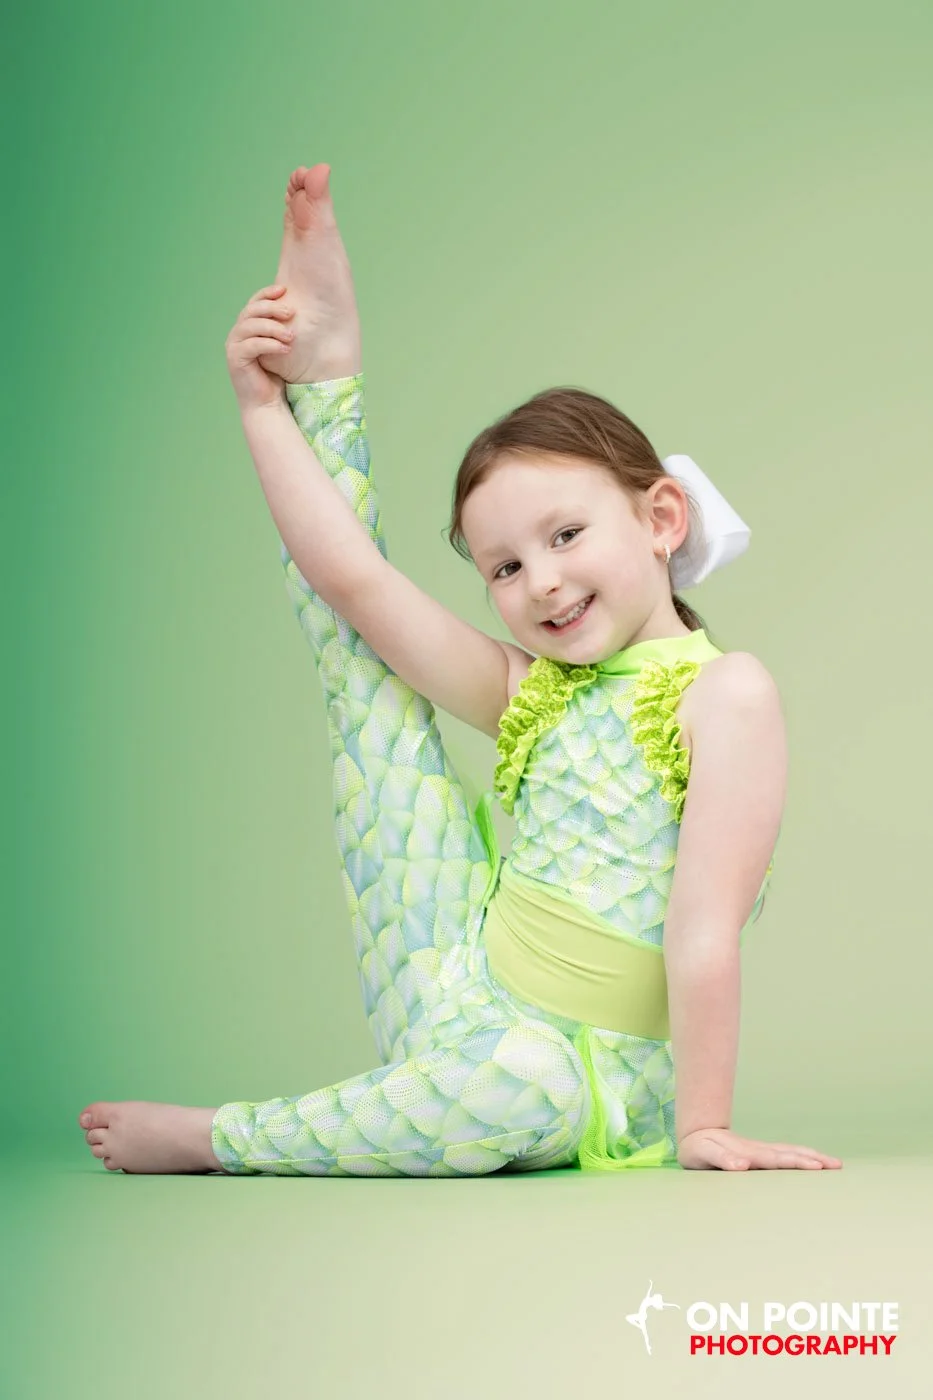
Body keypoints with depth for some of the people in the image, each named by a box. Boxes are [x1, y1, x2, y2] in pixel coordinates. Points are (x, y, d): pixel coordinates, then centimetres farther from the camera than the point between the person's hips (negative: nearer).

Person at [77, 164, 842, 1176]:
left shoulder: (723, 692, -14)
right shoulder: (531, 693, 5)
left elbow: (705, 926, -21)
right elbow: (351, 578, 0)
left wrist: (701, 1127, -22)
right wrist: (265, 402, 3)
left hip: (572, 1076, -5)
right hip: (444, 999, 5)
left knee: (514, 1079, -44)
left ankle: (212, 1140, -20)